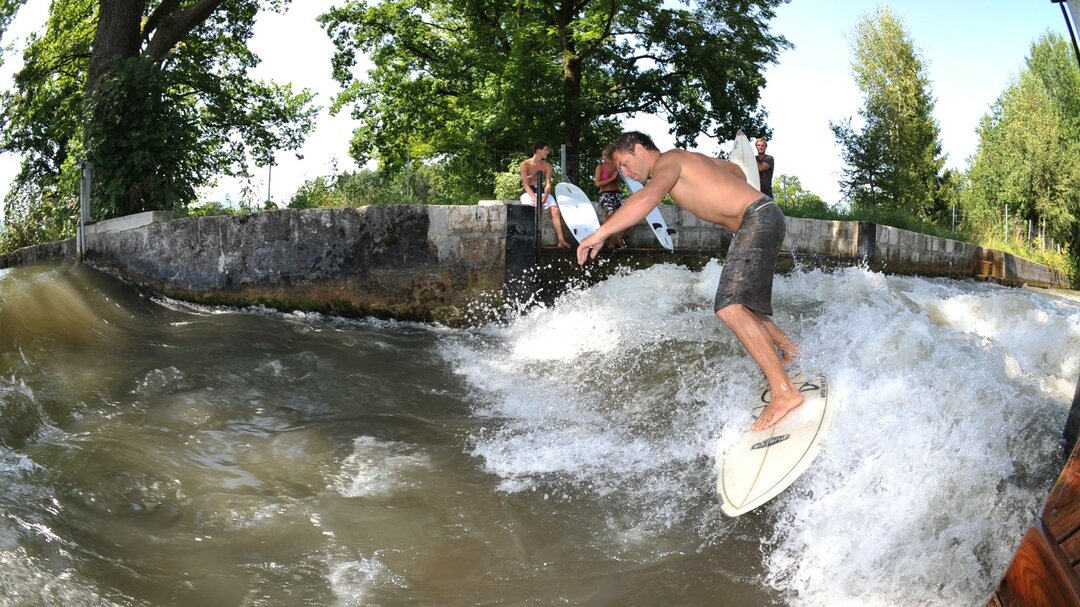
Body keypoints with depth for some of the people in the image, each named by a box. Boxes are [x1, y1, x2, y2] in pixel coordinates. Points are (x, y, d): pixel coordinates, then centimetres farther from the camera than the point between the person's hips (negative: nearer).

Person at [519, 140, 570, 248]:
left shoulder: (547, 165, 10)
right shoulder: (525, 165, -2)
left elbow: (548, 183, 0)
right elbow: (525, 184, -10)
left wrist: (545, 195, -22)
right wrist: (534, 198, -26)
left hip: (542, 192, 3)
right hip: (529, 193, -3)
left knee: (555, 210, -23)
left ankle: (561, 240, -31)